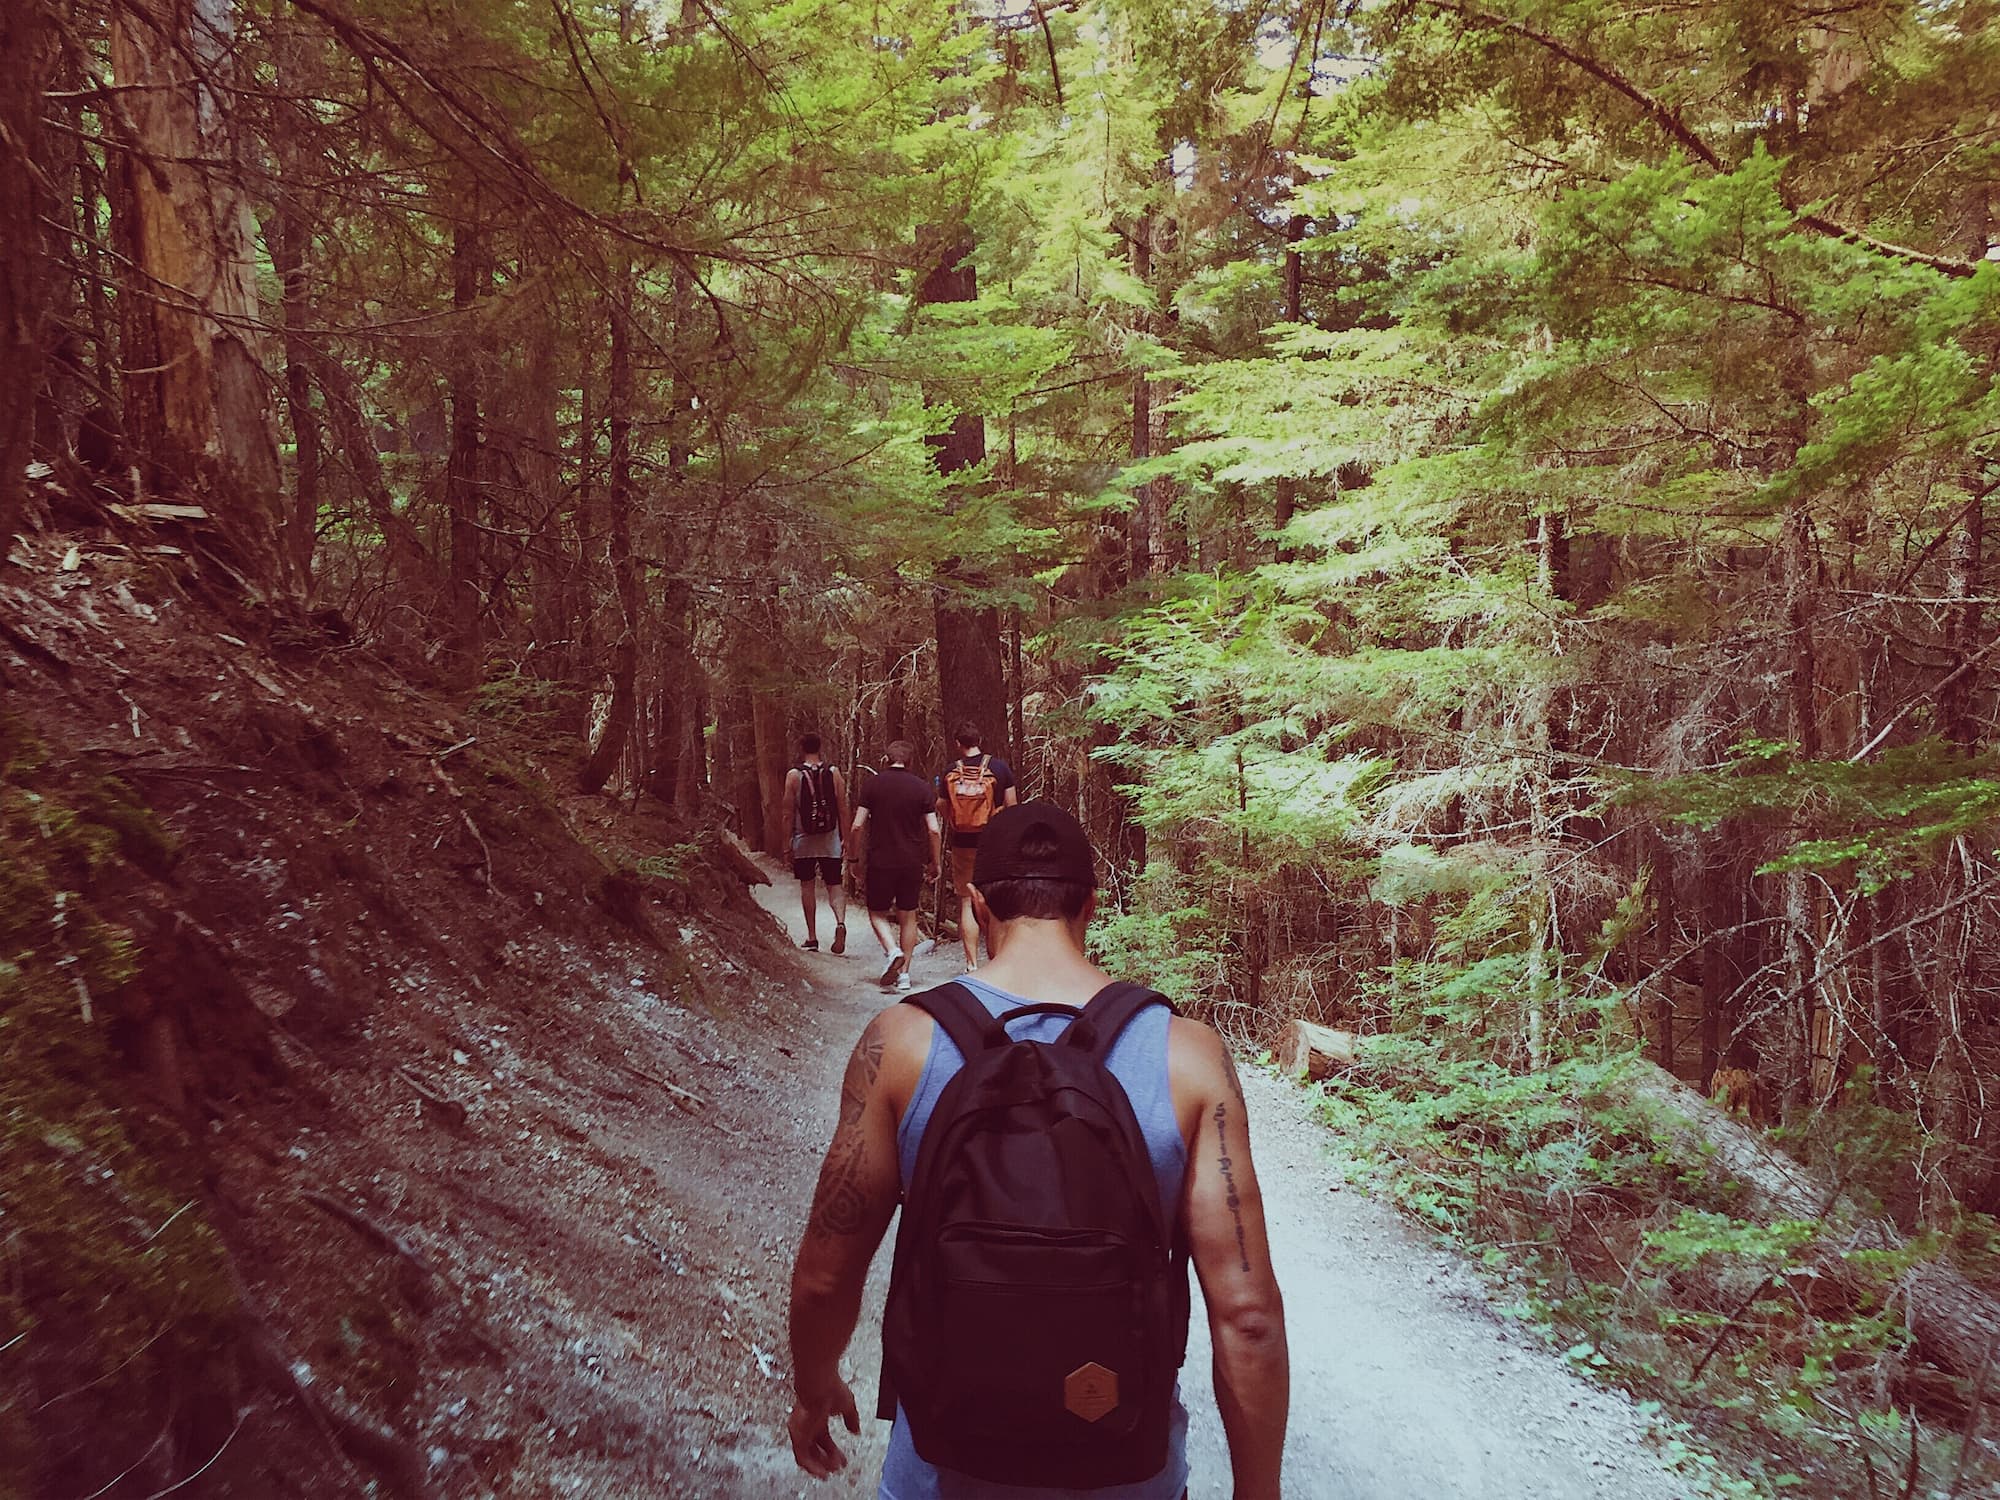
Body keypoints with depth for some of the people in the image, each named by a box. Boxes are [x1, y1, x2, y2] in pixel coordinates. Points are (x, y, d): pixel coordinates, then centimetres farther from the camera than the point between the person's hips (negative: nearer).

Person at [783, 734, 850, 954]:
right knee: (834, 885, 6)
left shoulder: (794, 775, -5)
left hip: (804, 841, -1)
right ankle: (840, 922, -20)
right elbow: (843, 809, 2)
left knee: (807, 886, 11)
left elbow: (789, 813, -3)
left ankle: (812, 937, 13)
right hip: (830, 840, 1)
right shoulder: (834, 773, 1)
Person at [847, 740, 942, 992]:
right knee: (908, 917, 12)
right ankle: (904, 974, 11)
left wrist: (854, 855, 5)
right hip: (912, 863, 2)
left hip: (879, 861, -1)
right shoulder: (921, 787, -1)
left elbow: (858, 825, -8)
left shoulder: (873, 783, -4)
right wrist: (934, 864, 7)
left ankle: (893, 951, -13)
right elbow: (934, 831, -4)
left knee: (877, 913, 12)